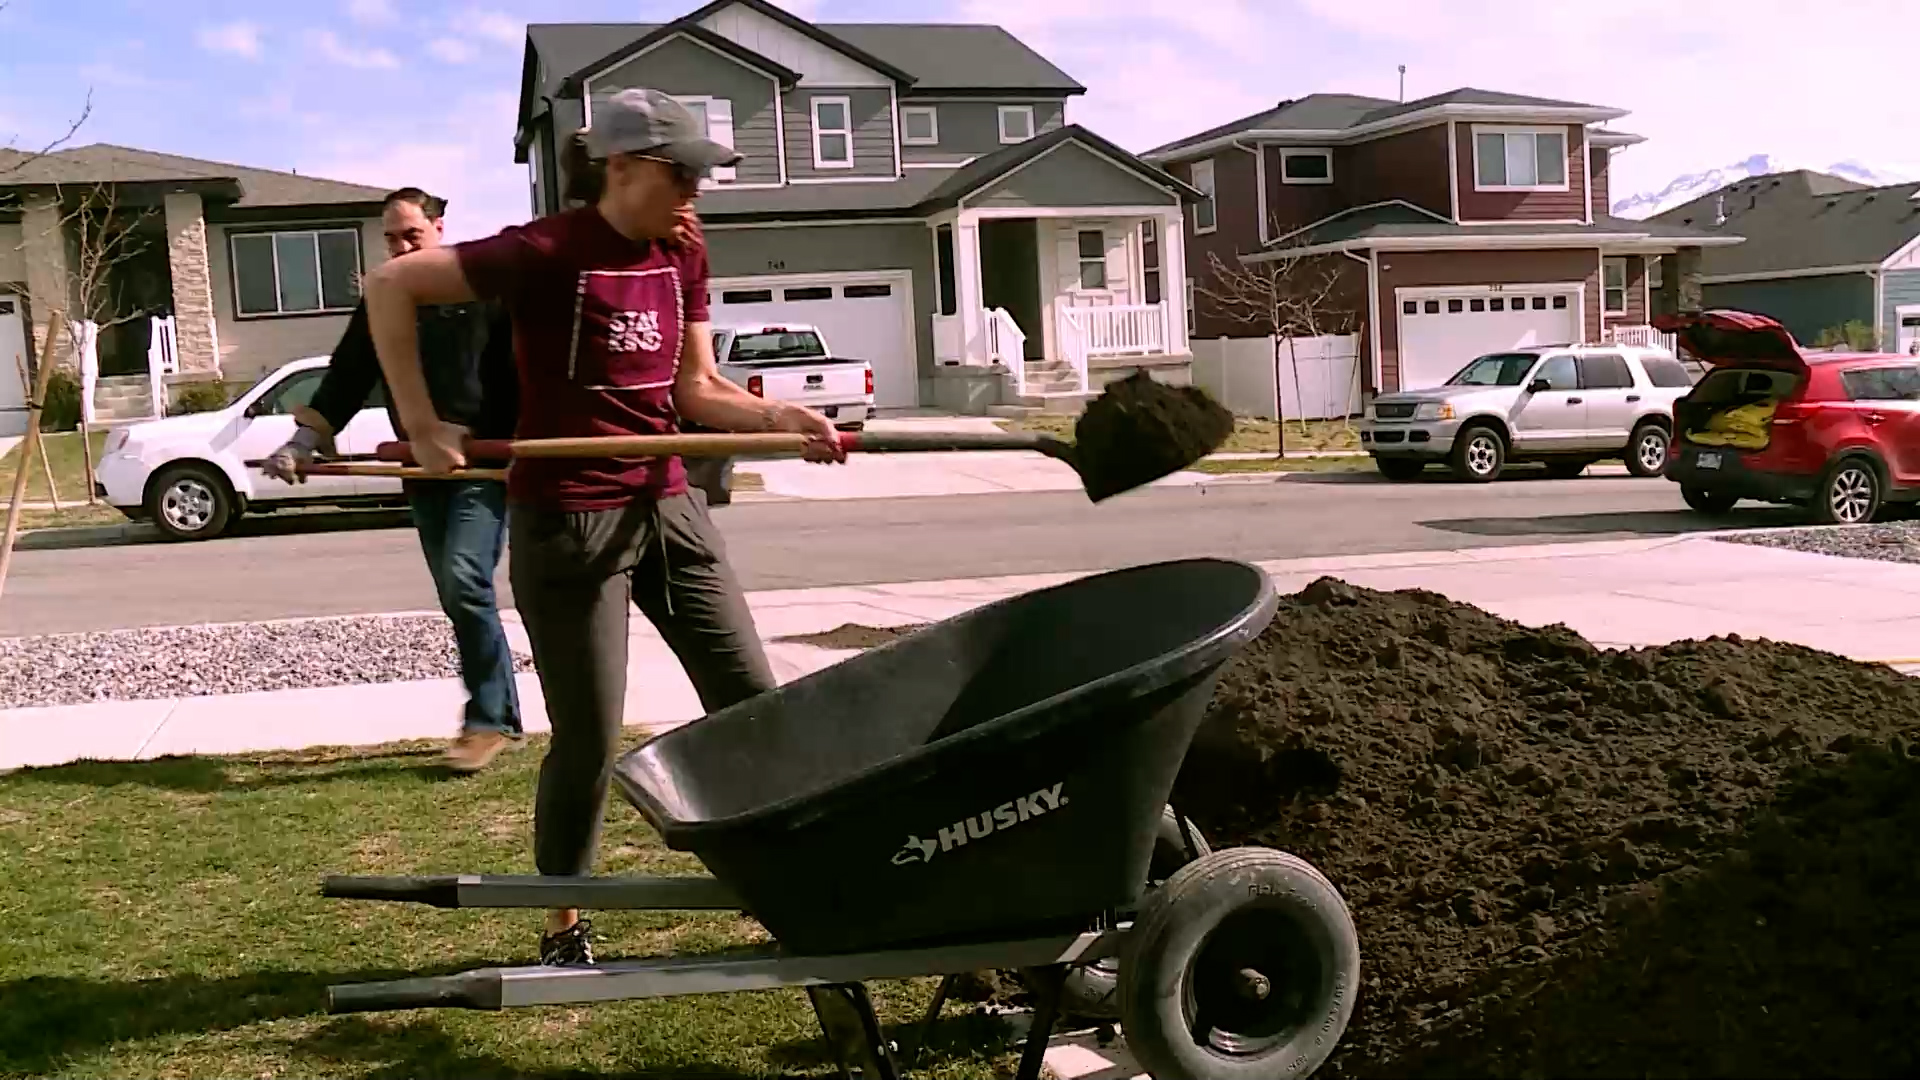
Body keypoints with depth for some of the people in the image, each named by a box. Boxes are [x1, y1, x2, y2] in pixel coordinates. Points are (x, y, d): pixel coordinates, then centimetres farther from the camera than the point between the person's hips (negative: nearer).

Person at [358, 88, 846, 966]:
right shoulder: (549, 252, -14)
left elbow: (697, 390, 9)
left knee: (752, 698, 7)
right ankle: (563, 932, 20)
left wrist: (780, 416, -10)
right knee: (588, 739, 0)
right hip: (567, 521, -7)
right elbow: (392, 286, -13)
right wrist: (421, 426, -15)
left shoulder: (682, 258, 7)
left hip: (667, 507, 7)